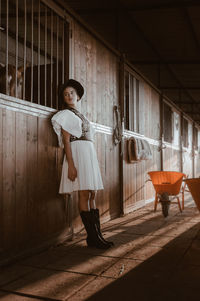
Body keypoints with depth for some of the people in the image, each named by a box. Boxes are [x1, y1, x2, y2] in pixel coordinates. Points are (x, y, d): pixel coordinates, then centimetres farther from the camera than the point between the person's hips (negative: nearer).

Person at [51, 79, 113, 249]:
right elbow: (66, 141, -8)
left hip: (90, 153, 8)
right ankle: (93, 237, -5)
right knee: (84, 195, -9)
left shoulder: (81, 115, 24)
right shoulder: (66, 114, 1)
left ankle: (96, 236, 8)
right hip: (77, 153, -8)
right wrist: (71, 165, -18)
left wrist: (92, 160, 16)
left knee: (93, 195, 5)